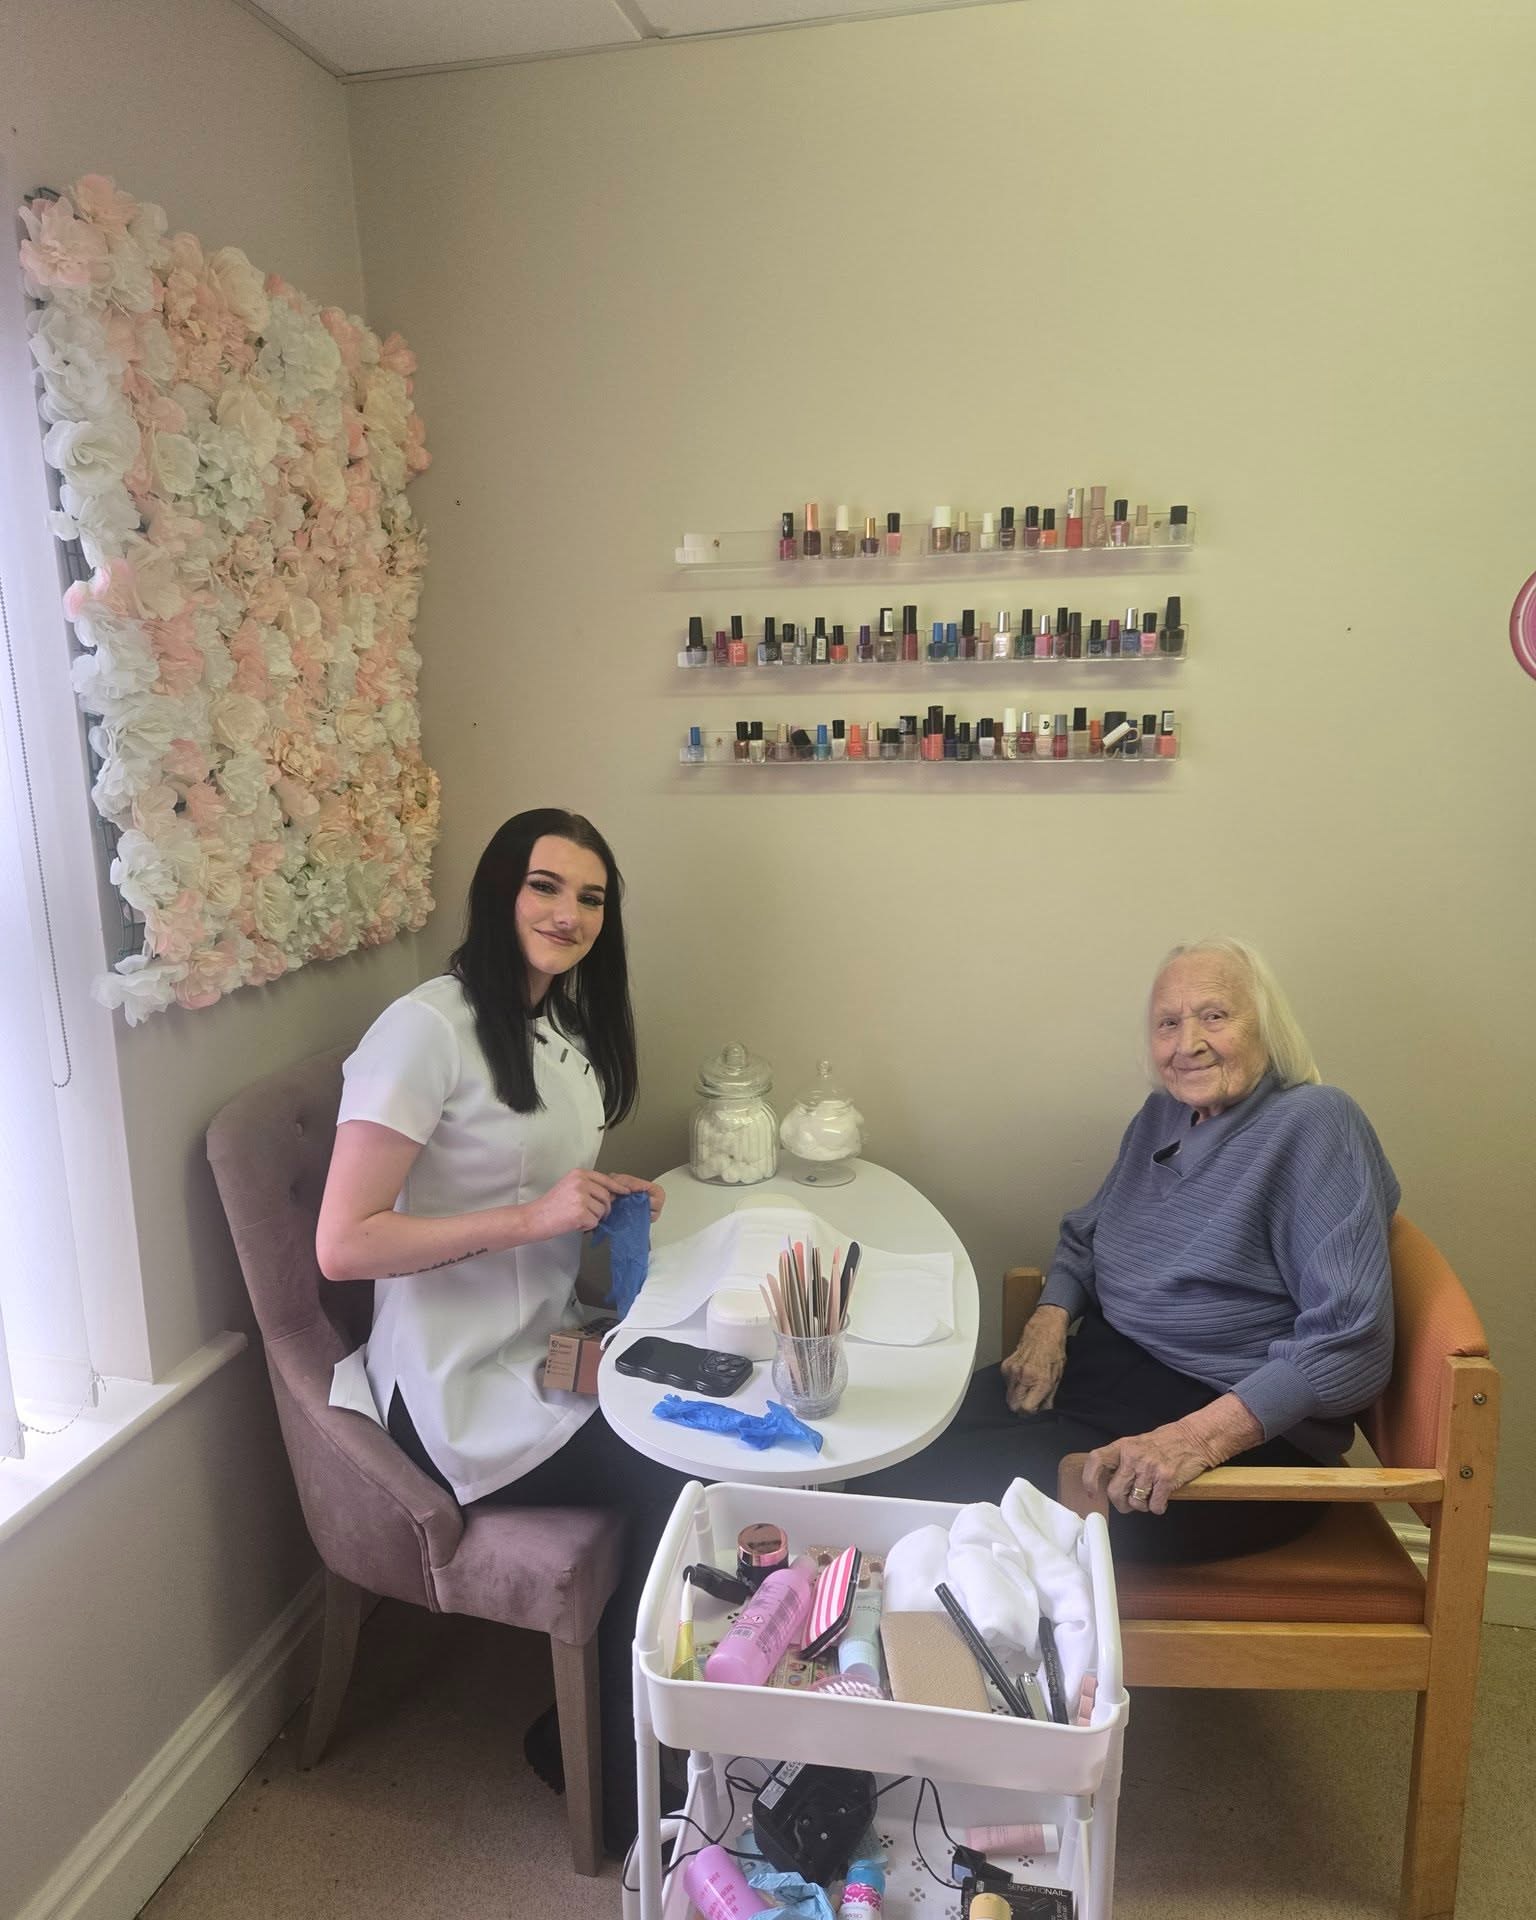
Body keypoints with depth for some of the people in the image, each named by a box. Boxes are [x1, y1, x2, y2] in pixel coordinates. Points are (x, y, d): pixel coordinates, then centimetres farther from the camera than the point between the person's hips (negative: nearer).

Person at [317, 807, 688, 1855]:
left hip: (546, 1351, 8)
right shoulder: (427, 1029, -18)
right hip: (461, 1390, -8)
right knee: (678, 1484, -17)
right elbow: (343, 1244, -21)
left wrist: (605, 1198, 1)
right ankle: (608, 1770, 9)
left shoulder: (569, 1030, 10)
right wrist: (533, 1216, -25)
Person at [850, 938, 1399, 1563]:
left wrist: (1200, 1436, -31)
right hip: (1102, 1366, 7)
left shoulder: (1315, 1124, -13)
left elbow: (1348, 1345, -21)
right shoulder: (1163, 1114, 11)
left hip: (1245, 1430, -7)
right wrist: (1049, 1321, 1)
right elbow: (1083, 1236, 23)